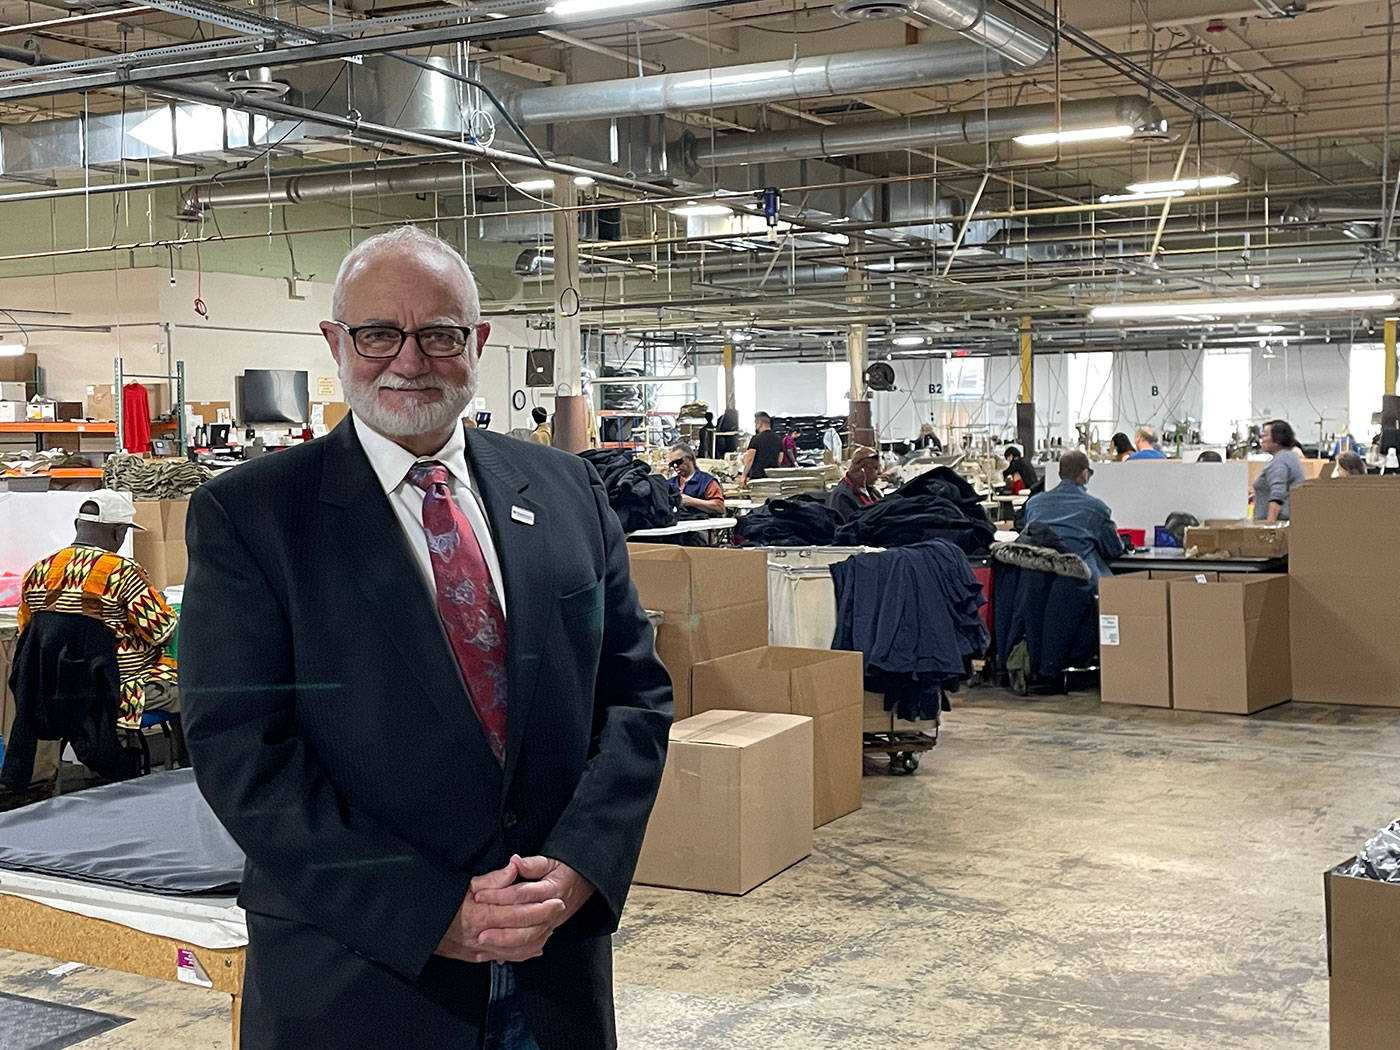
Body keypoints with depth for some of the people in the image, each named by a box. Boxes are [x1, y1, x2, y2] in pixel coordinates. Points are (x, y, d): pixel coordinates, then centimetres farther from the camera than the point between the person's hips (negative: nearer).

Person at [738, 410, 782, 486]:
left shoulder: (756, 438, -7)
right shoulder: (778, 439, 12)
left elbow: (750, 459, -12)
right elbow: (780, 458, 16)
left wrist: (744, 476, -8)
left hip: (757, 477, -6)